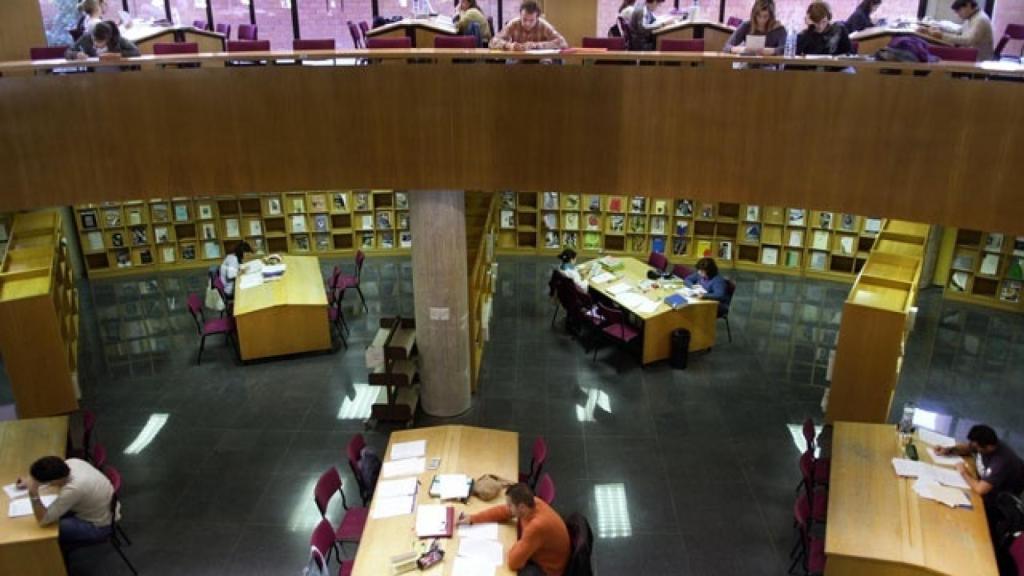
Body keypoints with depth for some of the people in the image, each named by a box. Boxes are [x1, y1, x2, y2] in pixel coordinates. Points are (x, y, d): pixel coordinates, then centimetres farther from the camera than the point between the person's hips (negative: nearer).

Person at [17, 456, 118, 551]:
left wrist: (33, 492, -34)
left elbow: (43, 520, -27)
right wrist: (30, 481, 0)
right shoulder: (72, 462, -17)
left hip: (98, 526, -8)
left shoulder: (73, 489, -39)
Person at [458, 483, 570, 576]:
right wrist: (472, 519, -2)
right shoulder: (531, 503, -15)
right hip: (533, 555, 8)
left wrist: (518, 545, -15)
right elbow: (502, 511, 3)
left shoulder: (537, 526, -40)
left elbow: (513, 563, -34)